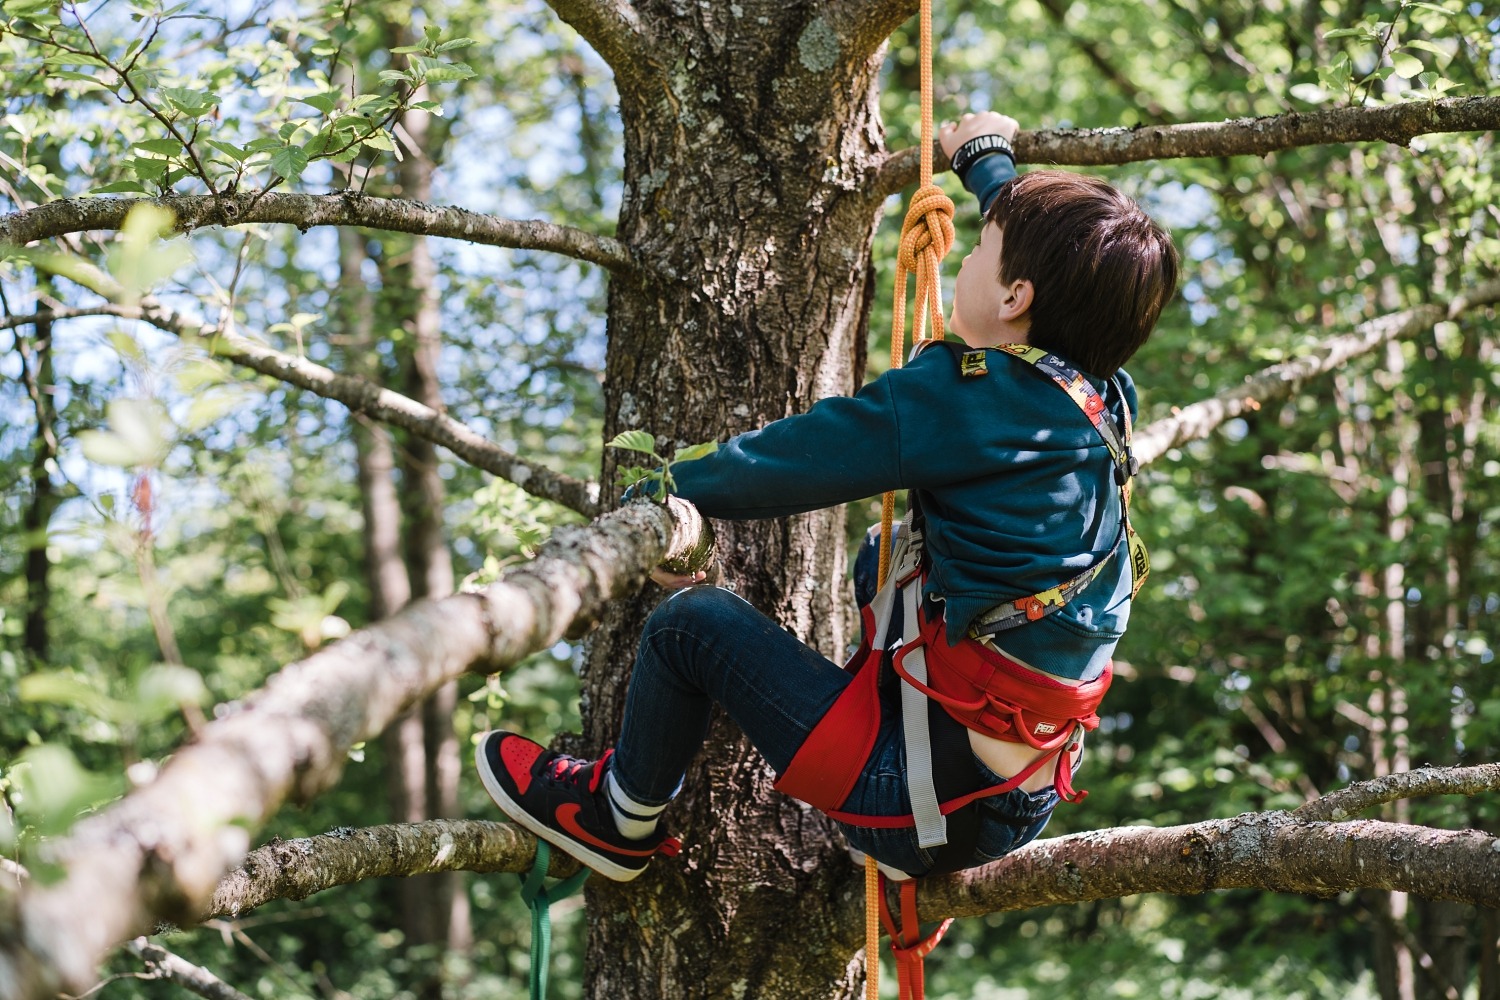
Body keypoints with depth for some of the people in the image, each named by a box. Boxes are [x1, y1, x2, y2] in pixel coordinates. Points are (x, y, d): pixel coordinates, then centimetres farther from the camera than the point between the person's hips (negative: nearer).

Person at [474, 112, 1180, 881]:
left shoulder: (966, 395, -20)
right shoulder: (1102, 397, 3)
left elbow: (783, 462, -14)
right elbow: (1056, 252, 23)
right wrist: (987, 158, 40)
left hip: (926, 796, -8)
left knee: (693, 619, 3)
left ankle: (618, 819, 27)